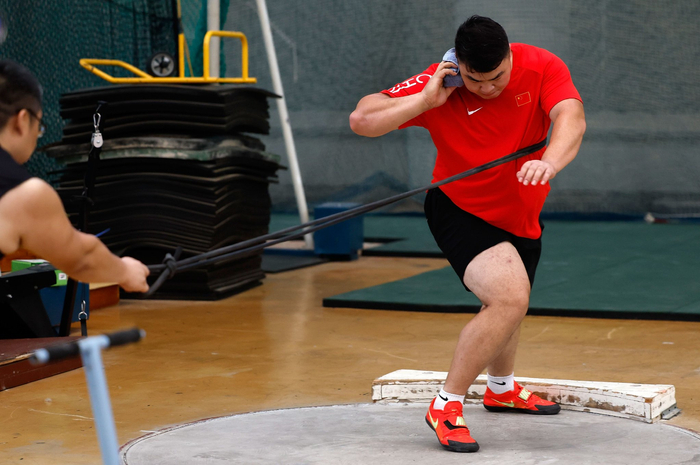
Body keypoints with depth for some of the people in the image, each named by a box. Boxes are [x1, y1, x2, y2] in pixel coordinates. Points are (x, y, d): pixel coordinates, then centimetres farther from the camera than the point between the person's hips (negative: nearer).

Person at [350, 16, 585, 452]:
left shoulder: (543, 68, -18)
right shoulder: (440, 83, -23)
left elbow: (571, 117, -36)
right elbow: (362, 121, -24)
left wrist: (550, 161, -56)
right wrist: (425, 101, -35)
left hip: (521, 216, 5)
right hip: (461, 211, -5)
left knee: (507, 304, 26)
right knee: (510, 298, -27)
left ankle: (501, 388, 55)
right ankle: (446, 407, -16)